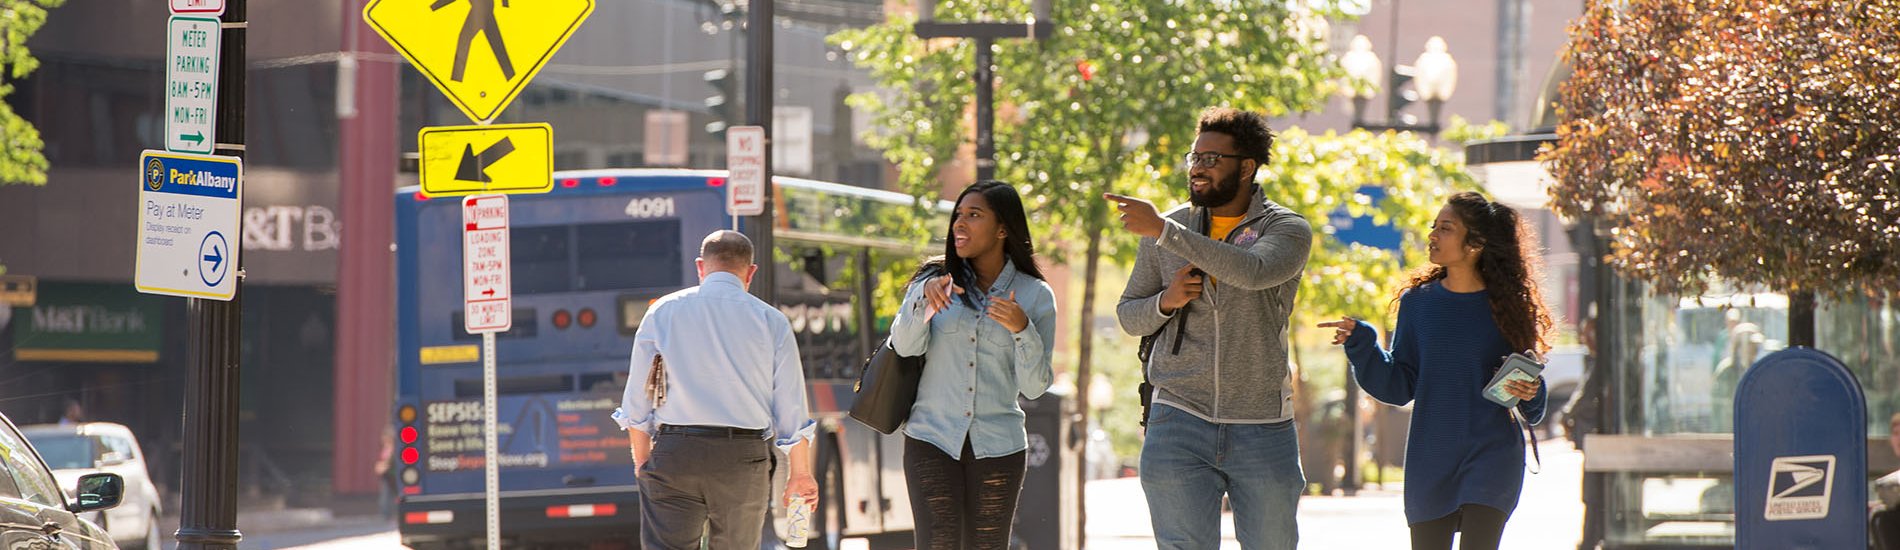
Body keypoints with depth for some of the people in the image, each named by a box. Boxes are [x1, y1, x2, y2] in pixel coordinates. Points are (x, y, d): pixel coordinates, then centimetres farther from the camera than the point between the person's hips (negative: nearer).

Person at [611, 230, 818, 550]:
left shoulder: (662, 312, 5)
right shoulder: (772, 321, 4)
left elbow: (636, 403, 6)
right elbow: (791, 408, 4)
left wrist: (642, 460, 17)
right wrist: (801, 473, 13)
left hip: (674, 452, -1)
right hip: (746, 454, 1)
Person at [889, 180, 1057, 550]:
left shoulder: (1036, 296, 3)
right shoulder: (934, 280, 6)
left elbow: (1035, 387, -1)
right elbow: (905, 346, -8)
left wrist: (1022, 330, -17)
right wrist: (924, 299, -25)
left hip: (998, 446, 0)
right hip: (932, 439, 0)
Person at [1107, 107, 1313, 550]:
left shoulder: (1288, 230, -2)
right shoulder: (1166, 230, 8)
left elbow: (1253, 272, -25)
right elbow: (1128, 315, 16)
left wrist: (1163, 231, -26)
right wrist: (1166, 301, -8)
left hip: (1262, 428, -1)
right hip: (1179, 422, 1)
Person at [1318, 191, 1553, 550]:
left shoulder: (1506, 306, -1)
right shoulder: (1418, 302, 4)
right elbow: (1399, 388, 3)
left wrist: (1529, 394, -15)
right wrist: (1360, 344, -9)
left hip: (1491, 454, -3)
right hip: (1429, 458, 3)